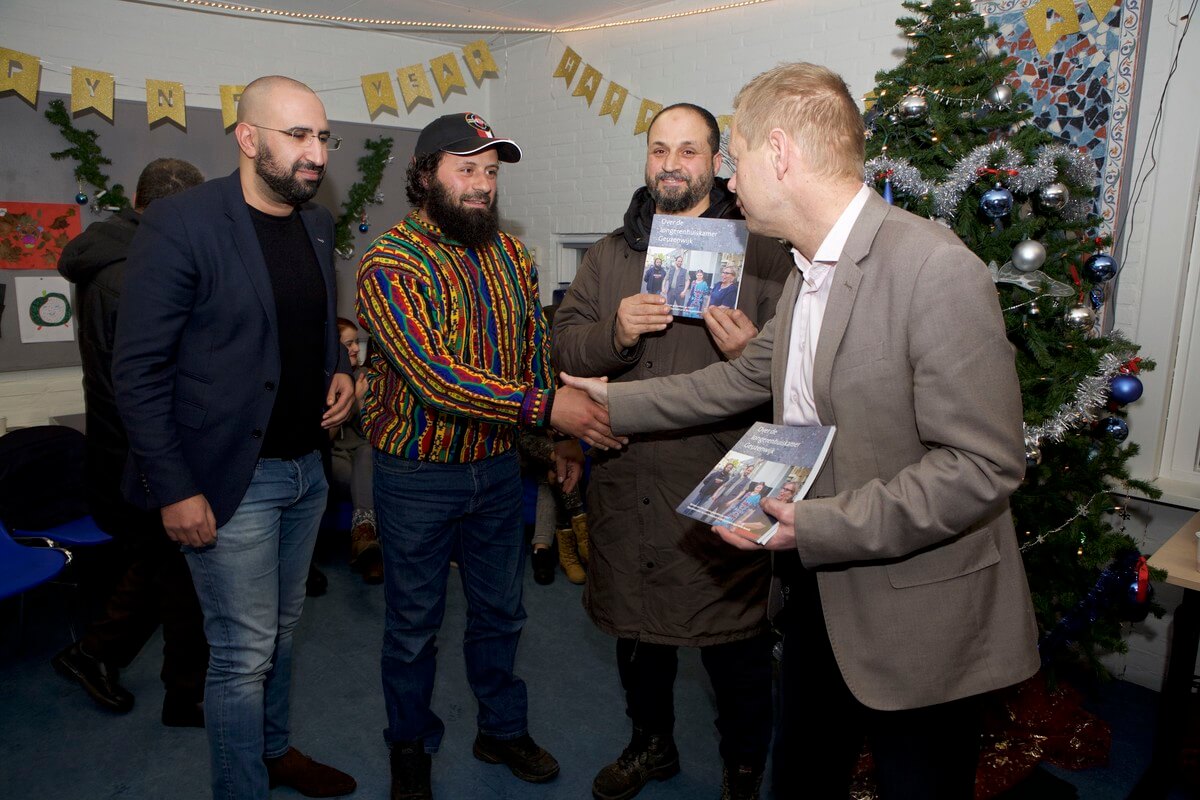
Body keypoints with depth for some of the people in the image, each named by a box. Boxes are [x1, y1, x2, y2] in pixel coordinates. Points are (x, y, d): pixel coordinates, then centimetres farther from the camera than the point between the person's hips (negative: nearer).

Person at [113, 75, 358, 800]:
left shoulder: (318, 223, 7)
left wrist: (341, 371, 1)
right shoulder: (180, 222, -14)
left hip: (306, 468, 7)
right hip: (231, 480, -7)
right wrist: (173, 490, -15)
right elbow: (139, 370, -14)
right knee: (245, 653, 4)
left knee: (282, 629, 22)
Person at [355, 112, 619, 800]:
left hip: (498, 466, 5)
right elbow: (437, 377, -28)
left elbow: (537, 347, 9)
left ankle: (503, 729, 42)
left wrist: (562, 439, 3)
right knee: (415, 621, 13)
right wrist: (546, 407, -33)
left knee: (501, 611, 19)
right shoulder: (390, 265, -16)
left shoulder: (511, 253, 3)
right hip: (419, 476, -5)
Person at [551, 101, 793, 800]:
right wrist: (616, 333, -16)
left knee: (738, 645, 9)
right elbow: (566, 347, 4)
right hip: (629, 478, 4)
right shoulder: (611, 254, 10)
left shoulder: (762, 252, -2)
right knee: (636, 629, 20)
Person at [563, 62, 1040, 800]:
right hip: (822, 589, 8)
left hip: (919, 624, -7)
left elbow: (983, 466, -25)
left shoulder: (936, 269, -24)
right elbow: (744, 379, 15)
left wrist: (818, 526, -27)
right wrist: (611, 401, 18)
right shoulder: (808, 273, 5)